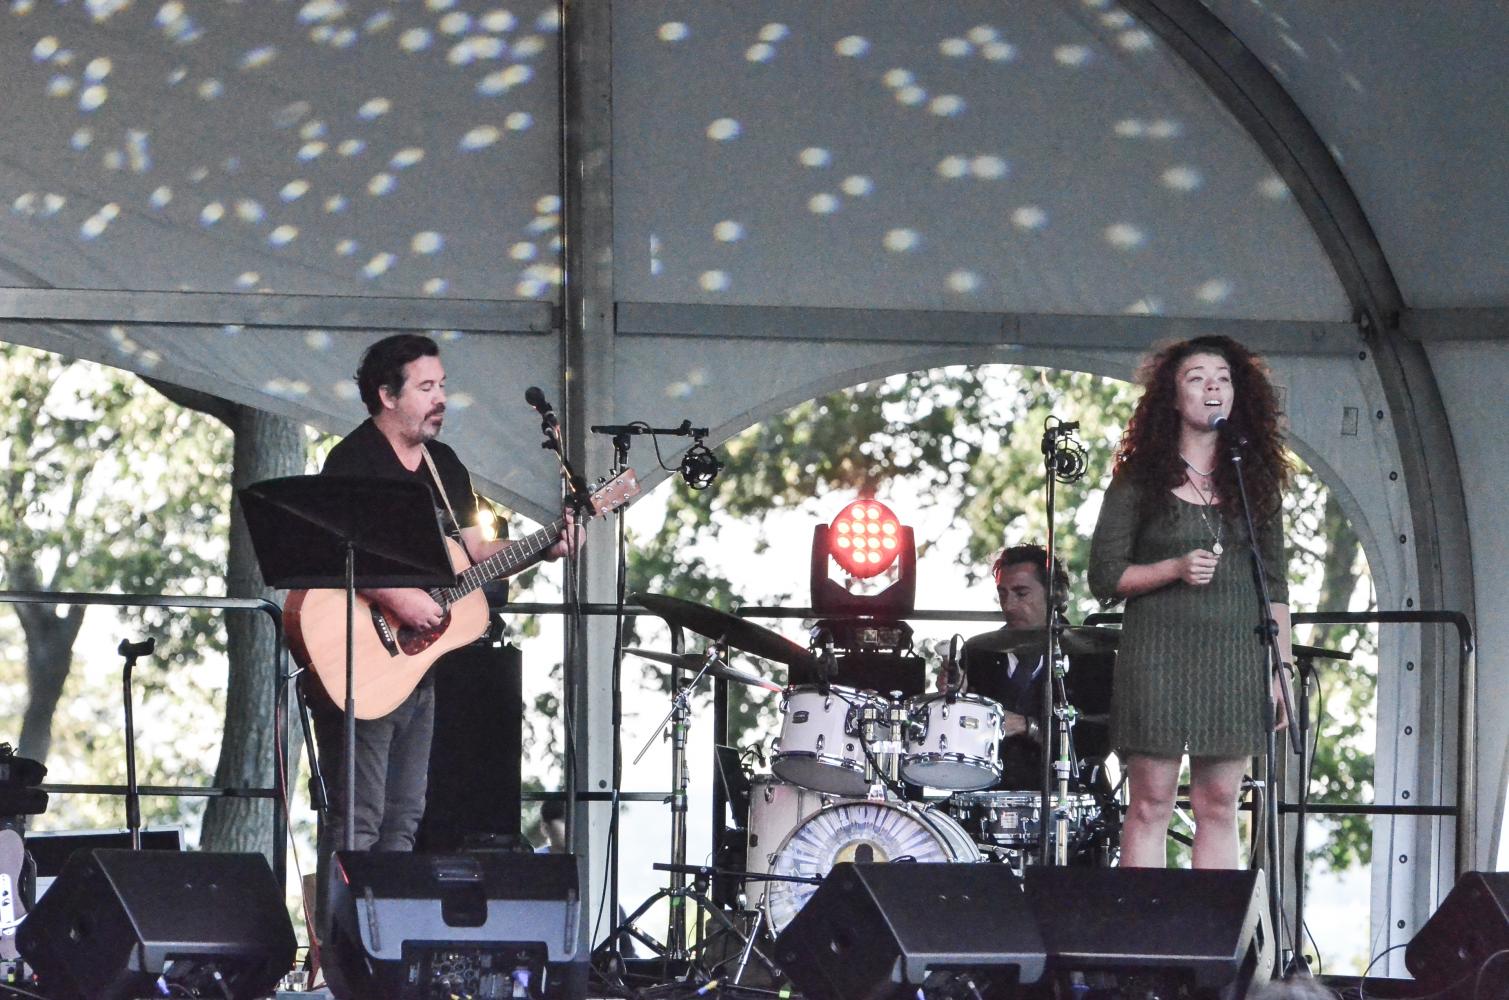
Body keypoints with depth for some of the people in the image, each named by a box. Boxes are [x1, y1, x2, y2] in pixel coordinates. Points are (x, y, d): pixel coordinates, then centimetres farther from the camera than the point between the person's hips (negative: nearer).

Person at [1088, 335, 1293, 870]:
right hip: (1157, 652, -3)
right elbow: (1104, 576, 1)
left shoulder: (1256, 481, 12)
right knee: (1151, 806, -4)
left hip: (1236, 659, 3)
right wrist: (1175, 570, -13)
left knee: (1218, 806, 3)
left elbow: (1274, 587, 12)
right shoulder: (1140, 480, 3)